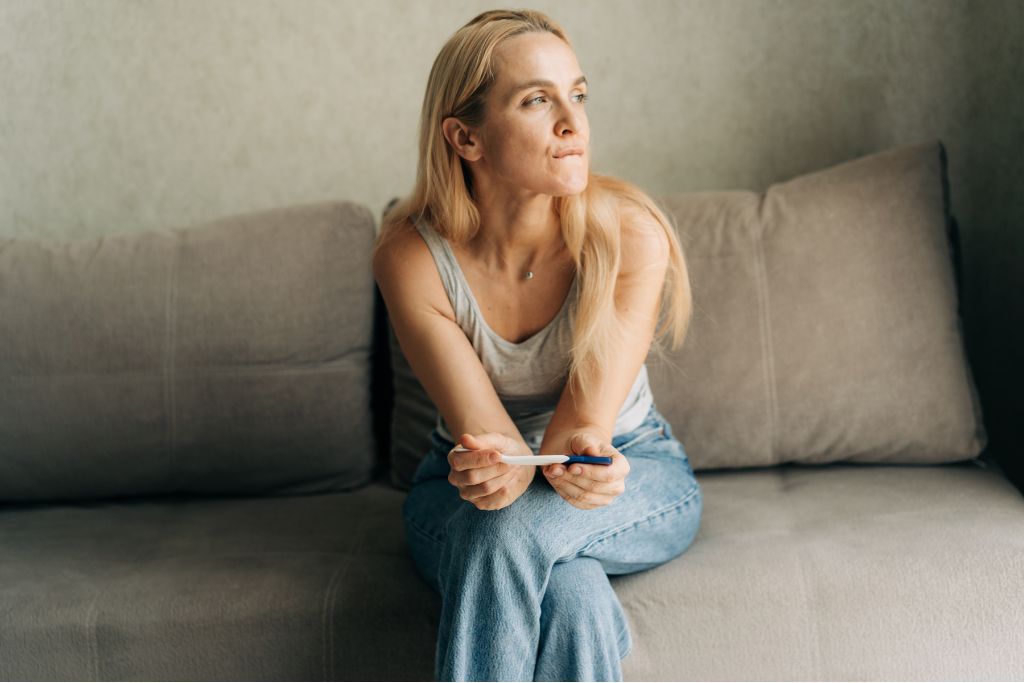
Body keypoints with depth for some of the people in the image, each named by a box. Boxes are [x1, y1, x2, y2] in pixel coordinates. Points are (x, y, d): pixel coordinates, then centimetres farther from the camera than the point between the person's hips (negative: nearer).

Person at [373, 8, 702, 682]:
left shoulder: (632, 233, -19)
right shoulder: (410, 254, -19)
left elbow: (587, 419, -21)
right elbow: (483, 435, -21)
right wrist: (565, 464, -45)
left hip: (635, 475, 0)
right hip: (460, 491, 0)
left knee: (511, 530, -34)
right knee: (572, 595, -34)